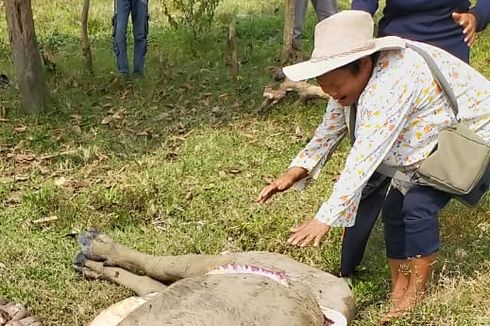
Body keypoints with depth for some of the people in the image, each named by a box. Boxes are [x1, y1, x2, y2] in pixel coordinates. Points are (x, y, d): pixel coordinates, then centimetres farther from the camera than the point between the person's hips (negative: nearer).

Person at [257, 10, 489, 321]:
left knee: (419, 204, -22)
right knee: (394, 208, 0)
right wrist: (295, 171, -19)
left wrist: (325, 219, -46)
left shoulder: (392, 81, -40)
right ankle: (399, 290, 13)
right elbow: (330, 129, -4)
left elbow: (366, 155, -44)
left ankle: (417, 294, -7)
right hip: (430, 144, 9)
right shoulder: (352, 77, -12)